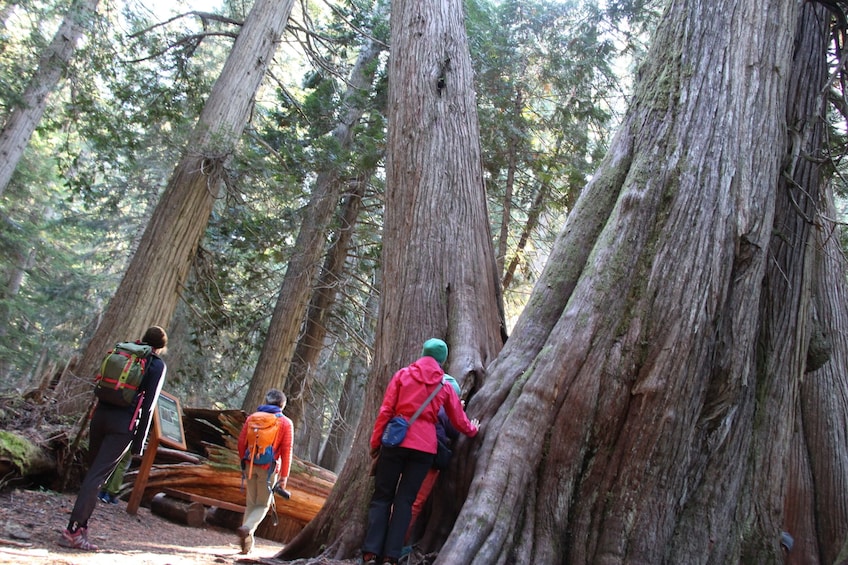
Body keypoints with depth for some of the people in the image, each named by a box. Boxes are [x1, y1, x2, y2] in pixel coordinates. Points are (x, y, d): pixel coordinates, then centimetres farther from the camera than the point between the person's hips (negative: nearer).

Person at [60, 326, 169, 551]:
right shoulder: (157, 365, -1)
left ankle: (81, 525, 20)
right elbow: (148, 405, -5)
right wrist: (139, 441, -3)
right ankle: (73, 531, -6)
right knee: (97, 476, -4)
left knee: (93, 471, 16)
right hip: (124, 424, -5)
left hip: (101, 414, 5)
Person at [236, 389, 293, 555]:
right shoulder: (286, 423, -2)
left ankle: (247, 542, 13)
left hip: (251, 465, 3)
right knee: (263, 504, 8)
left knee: (251, 503, 15)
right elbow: (286, 451, -6)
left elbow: (241, 443, 6)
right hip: (269, 468, -3)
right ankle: (247, 528, -17)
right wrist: (284, 476, -3)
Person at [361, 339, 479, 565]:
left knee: (381, 497, 7)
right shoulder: (445, 386, 8)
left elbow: (385, 410, -1)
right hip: (425, 446, 1)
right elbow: (459, 421, 18)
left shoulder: (403, 374, 4)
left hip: (396, 442, -1)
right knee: (405, 500, 8)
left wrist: (375, 440, 6)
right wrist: (472, 430, 38)